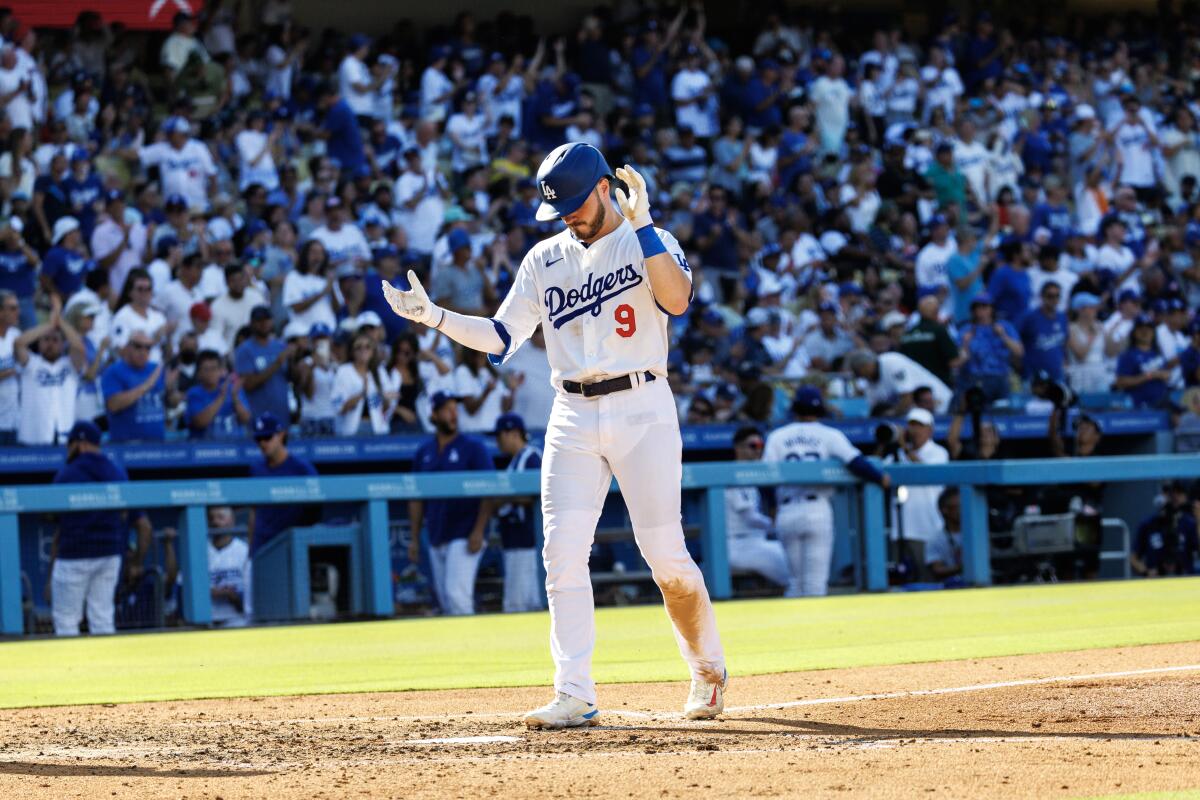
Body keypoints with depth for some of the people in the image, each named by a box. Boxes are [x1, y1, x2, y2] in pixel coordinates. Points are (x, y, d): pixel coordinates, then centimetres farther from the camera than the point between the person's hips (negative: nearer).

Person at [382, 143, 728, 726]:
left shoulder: (649, 242, 1)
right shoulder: (545, 260, 13)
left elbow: (677, 299, -20)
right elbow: (501, 338, 10)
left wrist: (641, 224, -21)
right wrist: (433, 316, -3)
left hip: (641, 409, -4)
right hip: (572, 418, 4)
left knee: (664, 552, -5)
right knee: (562, 555, -7)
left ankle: (708, 668, 17)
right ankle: (575, 696, -7)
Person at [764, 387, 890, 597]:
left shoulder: (777, 436, 10)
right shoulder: (829, 435, 5)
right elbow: (855, 461, -7)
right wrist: (880, 478, 5)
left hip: (786, 514, 2)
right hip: (817, 511, -2)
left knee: (794, 579, 11)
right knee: (816, 580, -2)